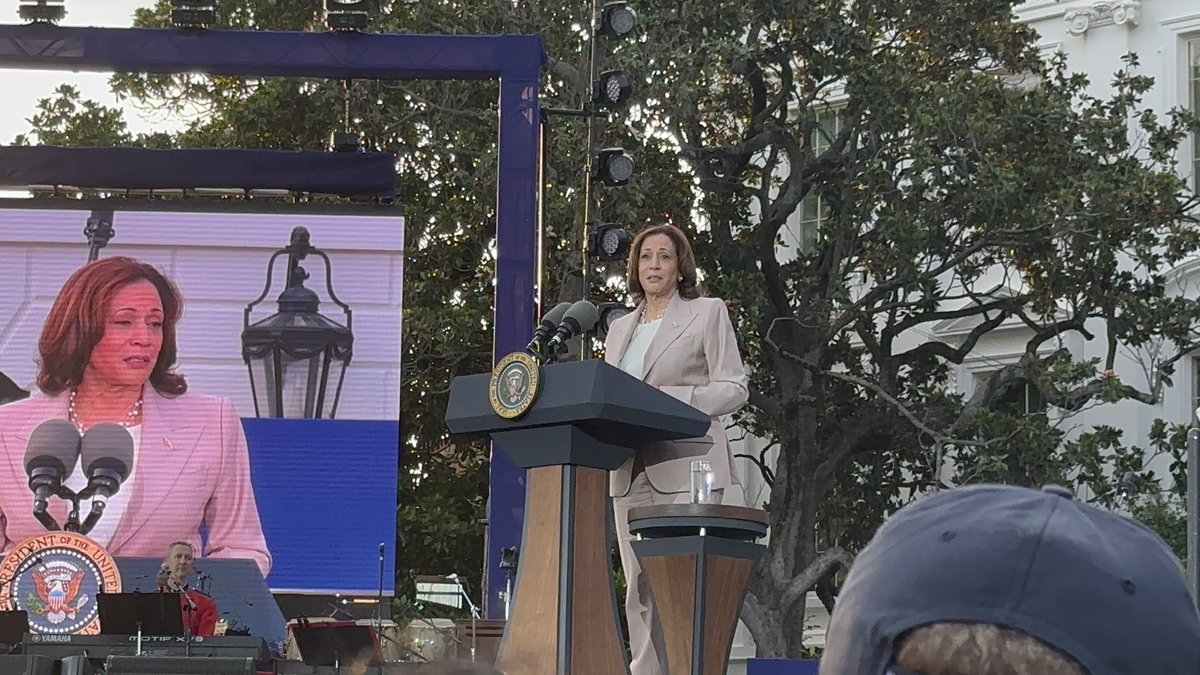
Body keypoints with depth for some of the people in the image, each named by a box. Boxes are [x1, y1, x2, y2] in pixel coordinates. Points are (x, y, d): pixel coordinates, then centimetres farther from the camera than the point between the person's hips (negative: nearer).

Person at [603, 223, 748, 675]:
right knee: (640, 588, 2)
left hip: (686, 468, -5)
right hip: (631, 472, 6)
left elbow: (733, 389, -1)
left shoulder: (707, 313, 7)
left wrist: (666, 401, -13)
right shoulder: (620, 328, 23)